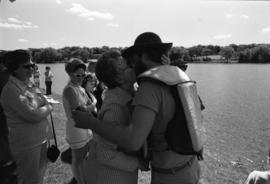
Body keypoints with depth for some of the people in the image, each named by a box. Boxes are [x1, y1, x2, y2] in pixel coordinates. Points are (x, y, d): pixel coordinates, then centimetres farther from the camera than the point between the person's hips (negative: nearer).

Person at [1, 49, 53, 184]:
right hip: (26, 144, -7)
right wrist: (47, 108, -8)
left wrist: (40, 110, -8)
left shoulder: (29, 85, 5)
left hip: (41, 139, 8)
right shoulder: (11, 90, -19)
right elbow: (32, 115, -25)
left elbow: (46, 104, 10)